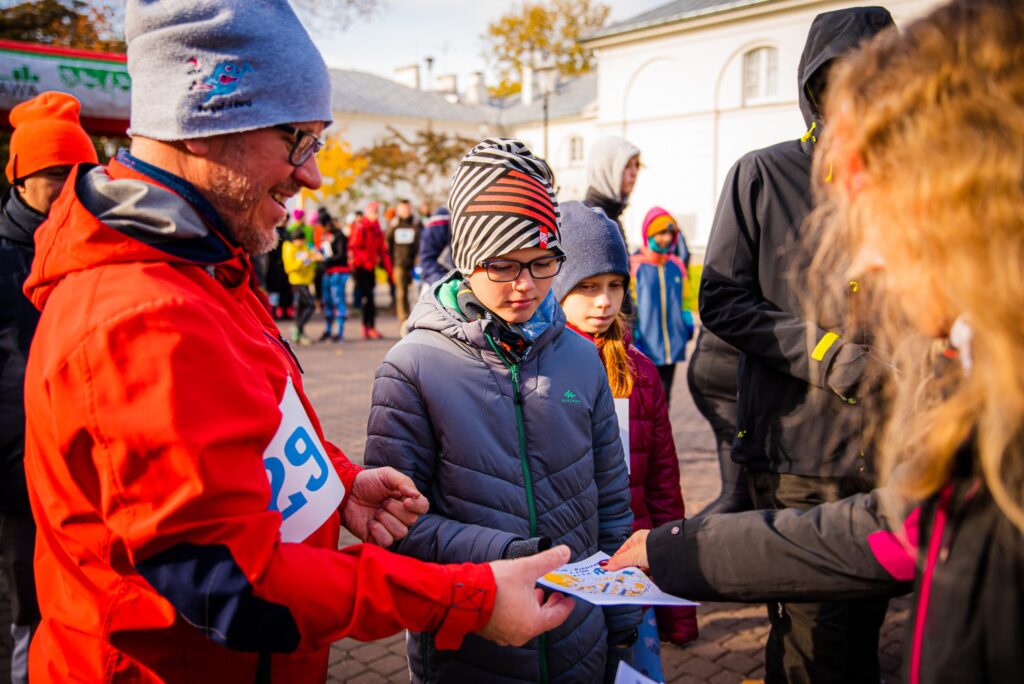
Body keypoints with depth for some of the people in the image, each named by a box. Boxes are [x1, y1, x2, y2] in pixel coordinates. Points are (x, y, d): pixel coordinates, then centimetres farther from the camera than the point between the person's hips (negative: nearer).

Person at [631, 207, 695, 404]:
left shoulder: (677, 266, 10)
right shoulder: (635, 265, -7)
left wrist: (688, 326, 16)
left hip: (672, 348, 5)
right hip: (645, 348, -5)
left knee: (664, 398, 13)